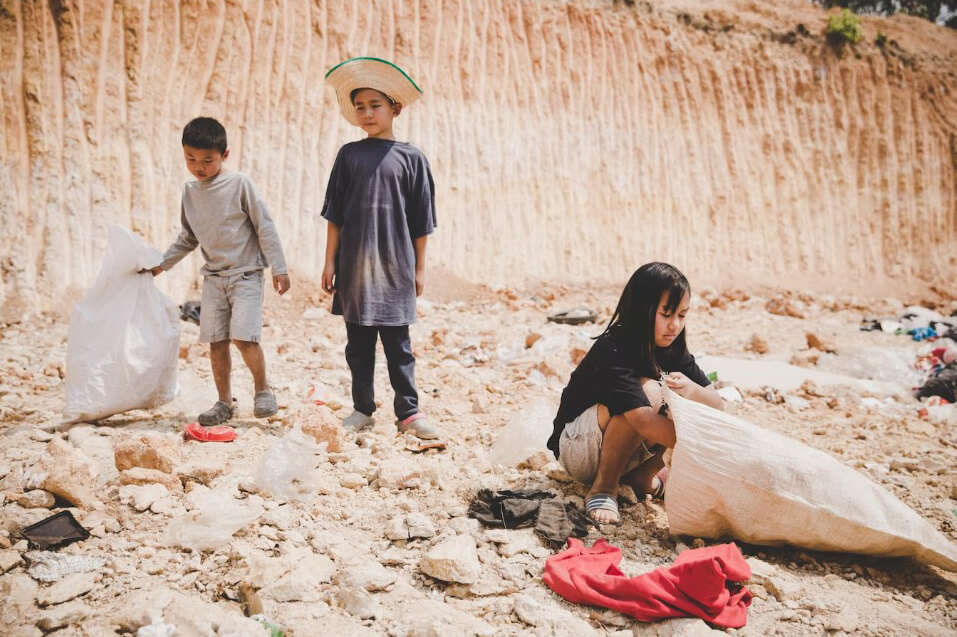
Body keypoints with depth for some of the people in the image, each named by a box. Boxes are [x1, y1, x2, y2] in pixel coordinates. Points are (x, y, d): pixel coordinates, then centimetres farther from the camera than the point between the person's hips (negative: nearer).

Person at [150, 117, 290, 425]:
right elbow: (188, 237, 19)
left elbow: (265, 227, -7)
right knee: (216, 340, 3)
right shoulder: (190, 191, 8)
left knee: (243, 336, -15)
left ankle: (263, 390, 6)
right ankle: (224, 402, 15)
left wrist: (278, 268, -10)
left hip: (245, 273, -5)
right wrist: (162, 262, 13)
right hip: (213, 276, 5)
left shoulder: (240, 184, -9)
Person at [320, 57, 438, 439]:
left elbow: (420, 223, 4)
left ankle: (408, 411, 12)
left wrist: (419, 269, 4)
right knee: (358, 342, 8)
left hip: (395, 265, -2)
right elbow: (334, 215, 7)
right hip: (353, 265, 2)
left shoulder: (410, 158, 1)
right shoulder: (349, 155, 6)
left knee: (397, 343, 3)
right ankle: (362, 409, 20)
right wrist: (330, 262, 3)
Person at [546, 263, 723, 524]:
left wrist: (691, 389, -31)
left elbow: (717, 405, -9)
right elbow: (644, 421, -39)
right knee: (647, 392, -33)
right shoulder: (612, 351, -27)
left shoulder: (673, 349, -4)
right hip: (575, 448, -7)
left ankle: (640, 476, -2)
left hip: (626, 452, 7)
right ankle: (603, 487, -18)